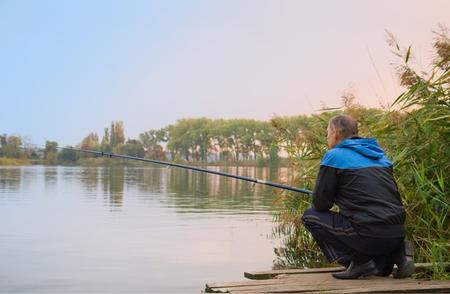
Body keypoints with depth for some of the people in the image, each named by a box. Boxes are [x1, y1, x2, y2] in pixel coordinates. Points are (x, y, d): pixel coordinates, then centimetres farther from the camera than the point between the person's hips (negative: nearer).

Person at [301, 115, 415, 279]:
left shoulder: (334, 156, -1)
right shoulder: (380, 155, 19)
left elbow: (320, 204, 1)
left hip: (369, 236, -7)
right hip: (398, 233, 7)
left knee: (310, 216, 9)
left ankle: (359, 261, -1)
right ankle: (398, 256, 12)